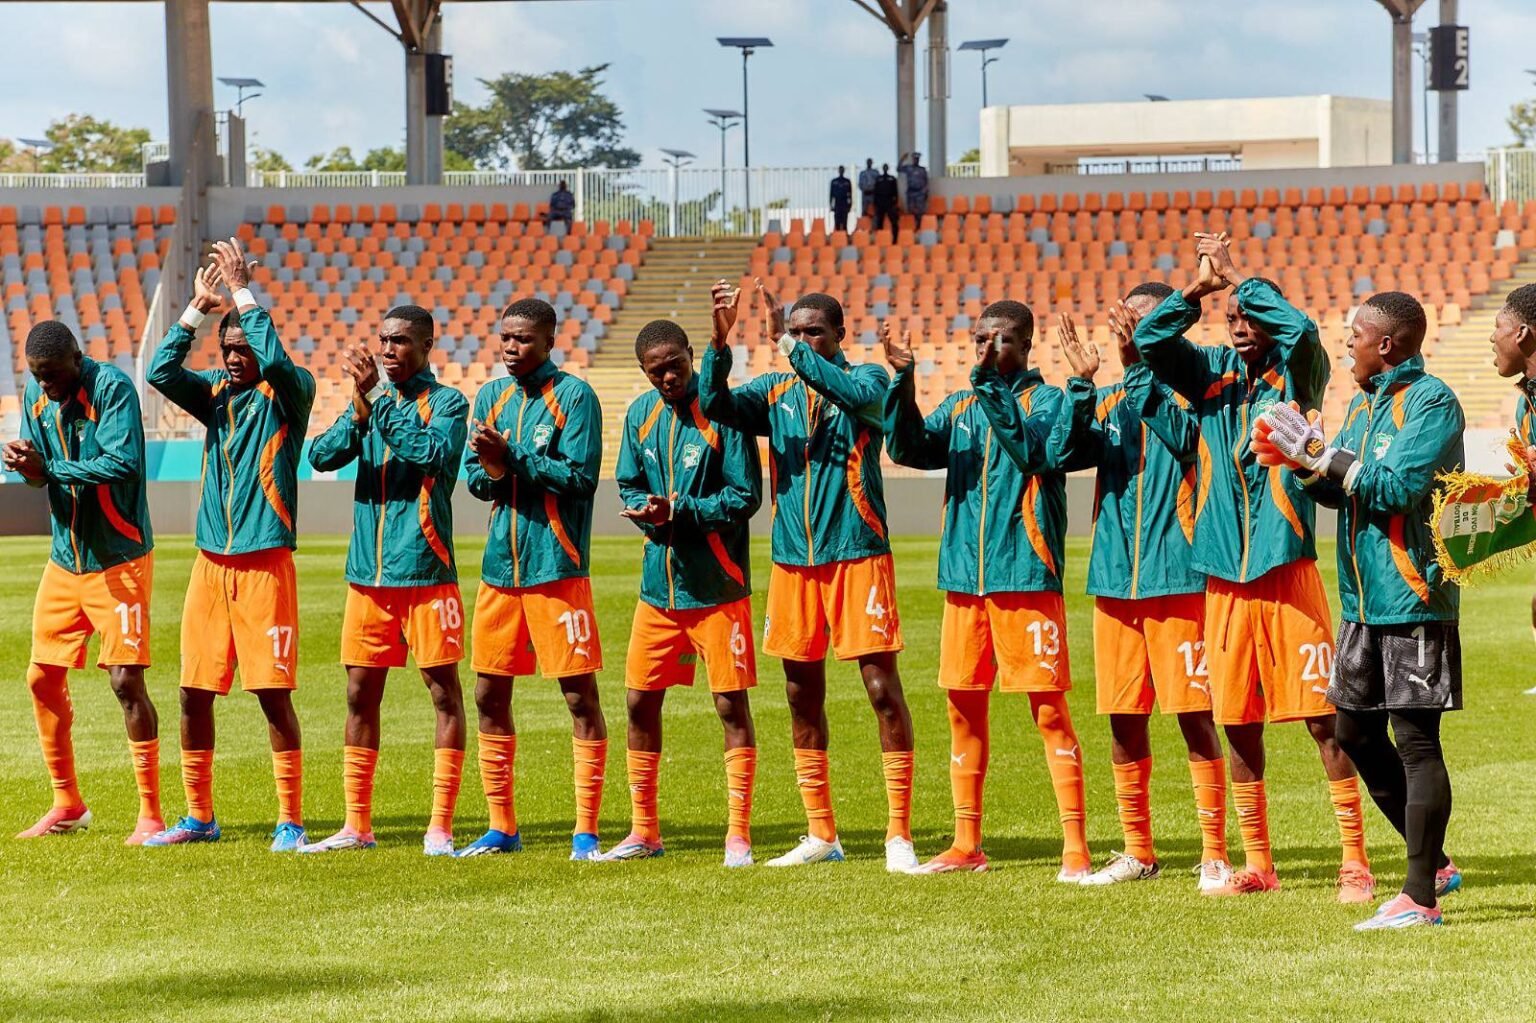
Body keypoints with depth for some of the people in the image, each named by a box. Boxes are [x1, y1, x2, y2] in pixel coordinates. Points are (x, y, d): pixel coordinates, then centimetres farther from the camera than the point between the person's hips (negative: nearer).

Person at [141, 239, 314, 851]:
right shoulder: (215, 392, 12)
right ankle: (198, 817, 18)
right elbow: (161, 371, -3)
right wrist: (197, 307, -7)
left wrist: (242, 290, -16)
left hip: (265, 561, -5)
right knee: (194, 691, 6)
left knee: (273, 692, -5)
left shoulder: (288, 393, -2)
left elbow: (277, 361, -23)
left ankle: (290, 820, 2)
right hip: (211, 562, 5)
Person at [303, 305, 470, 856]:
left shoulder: (446, 402, -2)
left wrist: (378, 398, -22)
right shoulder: (372, 398, 12)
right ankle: (356, 826, 15)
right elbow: (322, 456, -1)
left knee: (444, 691, -2)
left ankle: (440, 826, 0)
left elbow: (433, 454, -22)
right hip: (367, 574, 5)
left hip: (425, 572, -5)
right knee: (361, 694, 8)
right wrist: (361, 406, -17)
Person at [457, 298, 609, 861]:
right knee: (489, 696, 8)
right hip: (500, 566, 6)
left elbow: (581, 478, -13)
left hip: (557, 566, -6)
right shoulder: (490, 397, 12)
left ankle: (586, 831, 0)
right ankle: (502, 827, 17)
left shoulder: (573, 396, -5)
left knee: (579, 693, -3)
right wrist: (491, 469, -11)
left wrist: (512, 458, -19)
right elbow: (475, 480, 12)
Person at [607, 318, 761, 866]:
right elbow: (629, 487, 13)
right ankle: (644, 832, 20)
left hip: (717, 584, -6)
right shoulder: (640, 415, 7)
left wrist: (680, 512, -20)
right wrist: (650, 513, -9)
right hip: (659, 581, 6)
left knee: (731, 705, -3)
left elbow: (746, 496, -12)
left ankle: (738, 835, 2)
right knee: (641, 702, 8)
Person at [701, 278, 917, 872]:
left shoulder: (866, 381, 0)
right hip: (793, 562, 5)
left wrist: (788, 346, -27)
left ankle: (899, 834, -4)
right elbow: (715, 403, -6)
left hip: (857, 555, -5)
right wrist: (719, 339, -20)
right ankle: (821, 834, 18)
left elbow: (858, 394, -24)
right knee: (802, 695, 9)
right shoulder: (776, 393, 10)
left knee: (882, 688, -7)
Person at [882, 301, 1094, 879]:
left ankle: (1076, 848, -4)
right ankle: (966, 845, 18)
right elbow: (909, 447, -1)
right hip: (964, 578, 6)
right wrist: (902, 380, -13)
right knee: (964, 708, 9)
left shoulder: (1045, 400, -2)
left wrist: (990, 385, -26)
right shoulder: (960, 407, 13)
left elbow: (1034, 451, -21)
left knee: (1049, 710, -5)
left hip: (1026, 576, -6)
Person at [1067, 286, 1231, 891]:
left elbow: (1185, 437, -21)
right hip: (1114, 577, 5)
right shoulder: (1110, 400, 12)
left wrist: (1138, 368, -24)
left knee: (1194, 715, -4)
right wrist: (1082, 379, -18)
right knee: (1122, 718, 9)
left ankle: (1214, 856, 0)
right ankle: (1137, 852, 20)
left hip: (1176, 576, -5)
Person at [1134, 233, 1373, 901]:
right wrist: (1201, 286, -7)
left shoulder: (1295, 375, -1)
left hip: (1287, 569, -5)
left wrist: (1236, 276, -9)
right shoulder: (1212, 374, 11)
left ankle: (1356, 862, -4)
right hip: (1225, 575, 5)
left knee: (1322, 715, -6)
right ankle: (1257, 865, 16)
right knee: (1237, 719, 7)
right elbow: (1149, 339, 1)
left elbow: (1300, 329, -20)